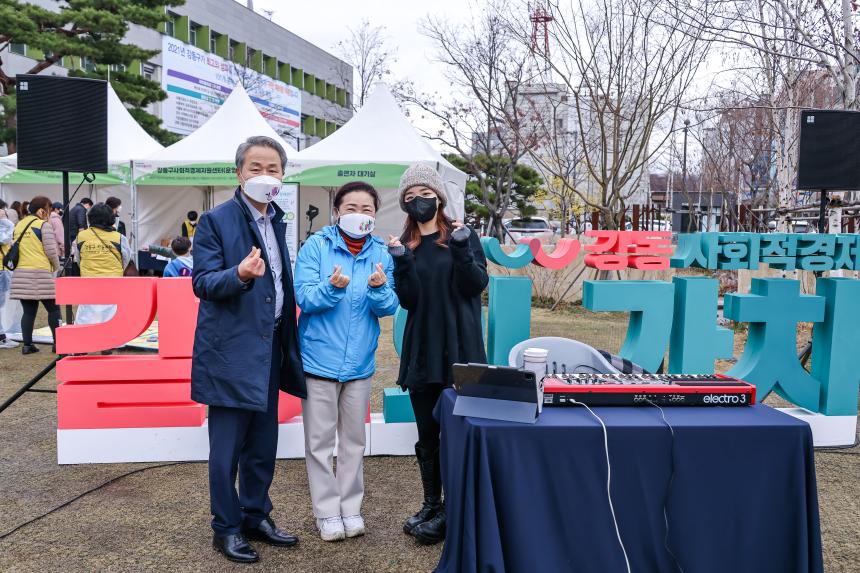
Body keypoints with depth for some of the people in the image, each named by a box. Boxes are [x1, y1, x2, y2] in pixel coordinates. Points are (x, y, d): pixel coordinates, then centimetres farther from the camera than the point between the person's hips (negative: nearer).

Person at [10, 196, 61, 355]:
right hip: (41, 273, -6)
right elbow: (51, 251, -10)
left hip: (21, 273, 6)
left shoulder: (19, 225, 14)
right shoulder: (44, 225, -6)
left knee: (29, 311, 9)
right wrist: (56, 266, 7)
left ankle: (27, 344, 8)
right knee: (53, 309, 4)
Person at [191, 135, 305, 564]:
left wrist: (290, 340, 13)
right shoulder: (216, 220, -8)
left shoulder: (277, 221, 13)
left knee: (263, 444, 15)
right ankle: (226, 528, 19)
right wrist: (240, 275, -33)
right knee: (227, 446, 3)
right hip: (231, 350, -7)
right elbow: (202, 283, -14)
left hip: (270, 349, 7)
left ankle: (256, 516, 30)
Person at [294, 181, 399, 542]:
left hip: (359, 360, 3)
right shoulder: (316, 245, -7)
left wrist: (378, 289, -24)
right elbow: (304, 297, -13)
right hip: (320, 358, -2)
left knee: (354, 439, 14)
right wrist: (332, 288, -31)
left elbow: (389, 308, -3)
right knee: (320, 440, 6)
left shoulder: (381, 253, 1)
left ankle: (350, 507, 28)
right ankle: (327, 512, 21)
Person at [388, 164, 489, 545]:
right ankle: (431, 504, 26)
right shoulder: (404, 245, 8)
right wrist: (401, 262, -15)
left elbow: (476, 285, -8)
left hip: (459, 349, -3)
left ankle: (451, 510, 15)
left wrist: (461, 248, -20)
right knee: (427, 433, 11)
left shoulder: (462, 235, 1)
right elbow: (408, 300, -1)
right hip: (421, 350, 3)